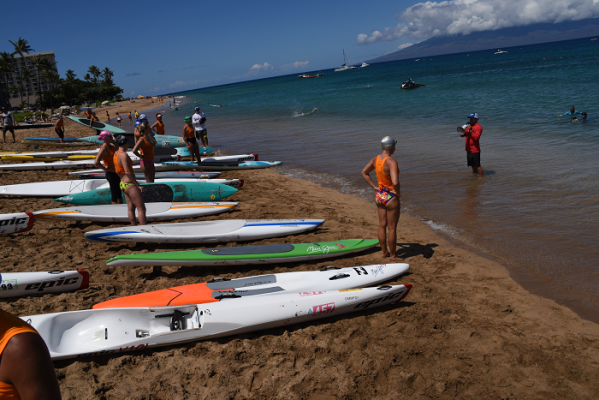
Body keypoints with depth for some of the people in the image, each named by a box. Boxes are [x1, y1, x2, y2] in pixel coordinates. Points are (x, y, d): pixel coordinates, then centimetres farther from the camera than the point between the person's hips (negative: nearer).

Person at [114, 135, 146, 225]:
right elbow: (128, 172, -22)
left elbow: (117, 171, 20)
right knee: (141, 209, -8)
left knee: (130, 208, 12)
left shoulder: (116, 154, 12)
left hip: (123, 183, 10)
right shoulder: (123, 154, -18)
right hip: (130, 185, -10)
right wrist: (137, 185, -17)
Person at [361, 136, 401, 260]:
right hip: (391, 198, -7)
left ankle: (384, 252, 30)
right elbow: (395, 182, -36)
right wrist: (398, 193, -15)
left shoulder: (376, 159, -1)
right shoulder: (392, 162, -25)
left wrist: (375, 187, 10)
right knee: (392, 228, 7)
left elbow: (364, 172, 11)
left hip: (379, 195, 7)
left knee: (382, 226, 17)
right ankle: (393, 255, 19)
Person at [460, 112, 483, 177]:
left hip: (475, 150, -8)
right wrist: (462, 130, -8)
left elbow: (476, 137, -23)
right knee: (473, 165, 18)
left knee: (477, 165, -6)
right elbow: (462, 135, 11)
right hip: (468, 149, 8)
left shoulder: (478, 127, -11)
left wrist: (470, 130, -27)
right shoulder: (468, 126, 13)